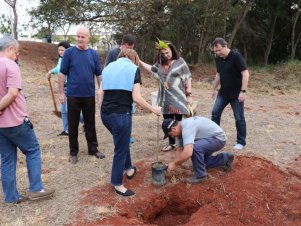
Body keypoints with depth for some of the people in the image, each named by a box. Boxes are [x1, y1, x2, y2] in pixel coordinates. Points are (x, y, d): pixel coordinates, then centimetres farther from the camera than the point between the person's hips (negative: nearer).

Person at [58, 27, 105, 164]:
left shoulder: (94, 54, 4)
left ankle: (93, 149, 25)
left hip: (89, 95, 2)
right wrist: (61, 93, -5)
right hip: (73, 95, -2)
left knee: (90, 124, 12)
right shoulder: (69, 52, -4)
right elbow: (62, 74, -3)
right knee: (73, 125, 8)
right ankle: (73, 152, 21)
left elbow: (99, 75, 8)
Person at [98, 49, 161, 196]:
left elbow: (100, 92, 11)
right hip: (121, 114, -7)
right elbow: (136, 98, -11)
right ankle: (117, 185, 22)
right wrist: (153, 109, 1)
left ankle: (128, 169, 46)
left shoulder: (108, 67, 16)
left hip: (105, 113, 7)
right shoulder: (133, 69, -2)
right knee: (120, 149, 8)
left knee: (123, 142, 28)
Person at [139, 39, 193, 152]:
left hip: (178, 98, -5)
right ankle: (171, 143, 25)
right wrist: (139, 61, 23)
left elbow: (187, 78, -6)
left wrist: (189, 94, -10)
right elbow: (152, 69, 28)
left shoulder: (180, 61, -6)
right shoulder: (160, 63, 9)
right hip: (165, 98, 6)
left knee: (179, 121, -1)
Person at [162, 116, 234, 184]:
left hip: (218, 138, -11)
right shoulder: (182, 128, 0)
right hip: (211, 138, 11)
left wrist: (174, 163, -26)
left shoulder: (187, 128, -31)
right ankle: (226, 158, 31)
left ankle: (200, 175, -13)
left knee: (194, 148, -33)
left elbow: (188, 153, -41)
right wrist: (174, 163, 0)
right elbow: (180, 149, 10)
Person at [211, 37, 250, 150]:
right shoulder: (218, 59, 4)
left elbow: (245, 73, -20)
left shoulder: (236, 56, -18)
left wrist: (243, 91, -24)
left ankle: (241, 142, 16)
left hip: (236, 93, -6)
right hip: (223, 92, 7)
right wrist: (214, 89, 20)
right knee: (215, 113, 3)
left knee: (239, 118, 3)